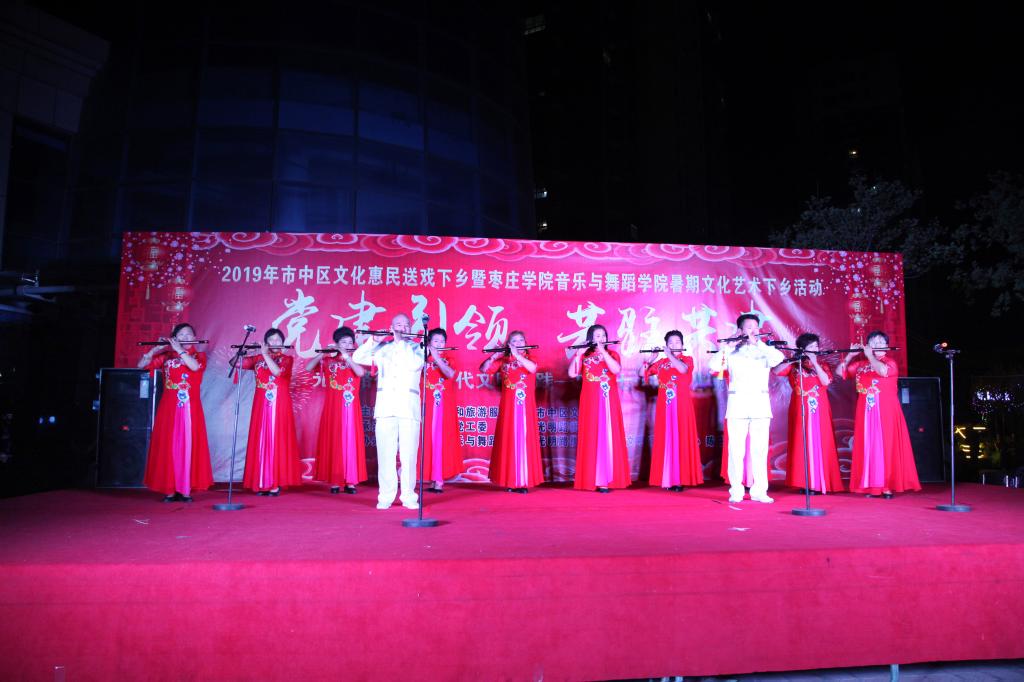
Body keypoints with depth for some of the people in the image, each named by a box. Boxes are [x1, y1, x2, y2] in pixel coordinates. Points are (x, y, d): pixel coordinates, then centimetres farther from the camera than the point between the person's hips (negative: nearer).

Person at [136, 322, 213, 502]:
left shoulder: (199, 356, 7)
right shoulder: (166, 357, 12)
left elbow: (195, 366, -16)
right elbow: (141, 365, 6)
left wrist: (179, 350, -17)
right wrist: (155, 350, -6)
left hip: (189, 408, -2)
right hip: (169, 408, 2)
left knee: (188, 445, -4)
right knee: (168, 447, -1)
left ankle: (186, 489, -1)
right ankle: (170, 489, 3)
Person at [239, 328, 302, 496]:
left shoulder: (287, 359, 2)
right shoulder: (258, 359, 12)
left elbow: (276, 371, -17)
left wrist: (265, 354, -13)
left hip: (279, 407, -3)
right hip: (261, 406, 4)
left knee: (277, 441, -5)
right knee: (260, 442, 3)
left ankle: (276, 482, -3)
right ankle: (261, 482, 8)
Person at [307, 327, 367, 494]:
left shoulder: (356, 359, 7)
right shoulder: (328, 360, 8)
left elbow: (360, 373, -13)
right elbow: (308, 368, 0)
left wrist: (346, 356, -17)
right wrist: (322, 354, -9)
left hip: (350, 407, 0)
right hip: (333, 407, 0)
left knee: (351, 442, -1)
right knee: (333, 442, 1)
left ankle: (350, 481, 2)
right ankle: (334, 481, 5)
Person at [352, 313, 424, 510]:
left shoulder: (416, 348, 12)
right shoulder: (383, 348, 17)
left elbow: (414, 364, -9)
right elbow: (357, 358, 10)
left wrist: (401, 343, -4)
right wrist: (373, 341, 0)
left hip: (409, 407, -1)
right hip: (385, 406, 2)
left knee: (408, 454, -4)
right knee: (385, 453, -1)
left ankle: (408, 496, 3)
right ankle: (385, 497, 5)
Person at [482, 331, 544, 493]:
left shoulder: (529, 358, 7)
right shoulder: (503, 360, 10)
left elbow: (532, 368, -16)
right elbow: (483, 369, 3)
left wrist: (516, 355, -22)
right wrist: (492, 358, -13)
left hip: (525, 407, -1)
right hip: (508, 407, 1)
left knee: (525, 441, -3)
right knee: (508, 442, 1)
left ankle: (524, 481, 0)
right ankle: (509, 480, 8)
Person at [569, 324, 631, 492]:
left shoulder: (612, 354, 9)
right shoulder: (584, 356, 8)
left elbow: (616, 369, -13)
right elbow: (572, 374, -6)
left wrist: (602, 351, -14)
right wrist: (578, 353, -11)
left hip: (609, 403, 0)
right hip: (591, 403, 0)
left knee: (610, 437, -3)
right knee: (592, 438, -2)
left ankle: (609, 478, 0)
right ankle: (592, 479, 1)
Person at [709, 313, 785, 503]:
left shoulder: (764, 350, 12)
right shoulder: (731, 351, 9)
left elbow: (779, 357, -9)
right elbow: (714, 366, -4)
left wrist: (756, 343, -10)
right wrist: (727, 347, -8)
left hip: (760, 404, 1)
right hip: (737, 403, -1)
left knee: (760, 449, 0)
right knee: (736, 449, -2)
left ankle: (759, 491, 5)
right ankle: (736, 491, 3)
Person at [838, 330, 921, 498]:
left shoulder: (890, 362, 0)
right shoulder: (860, 364, 11)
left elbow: (882, 371, -22)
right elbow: (840, 372, 12)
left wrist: (870, 356, -10)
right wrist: (850, 355, 2)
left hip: (885, 413, -3)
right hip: (866, 413, 3)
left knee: (886, 446, -6)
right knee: (868, 447, 1)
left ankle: (888, 486, -3)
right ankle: (870, 486, 4)